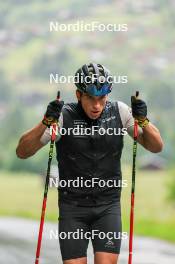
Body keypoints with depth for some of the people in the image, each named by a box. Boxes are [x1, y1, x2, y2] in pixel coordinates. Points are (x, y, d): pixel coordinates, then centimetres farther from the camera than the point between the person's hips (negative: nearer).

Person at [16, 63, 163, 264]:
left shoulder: (119, 112, -5)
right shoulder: (64, 116, -11)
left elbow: (156, 147, -1)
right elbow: (22, 152, -13)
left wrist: (143, 121, -20)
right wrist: (45, 123, -29)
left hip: (108, 205, 1)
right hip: (72, 207, -1)